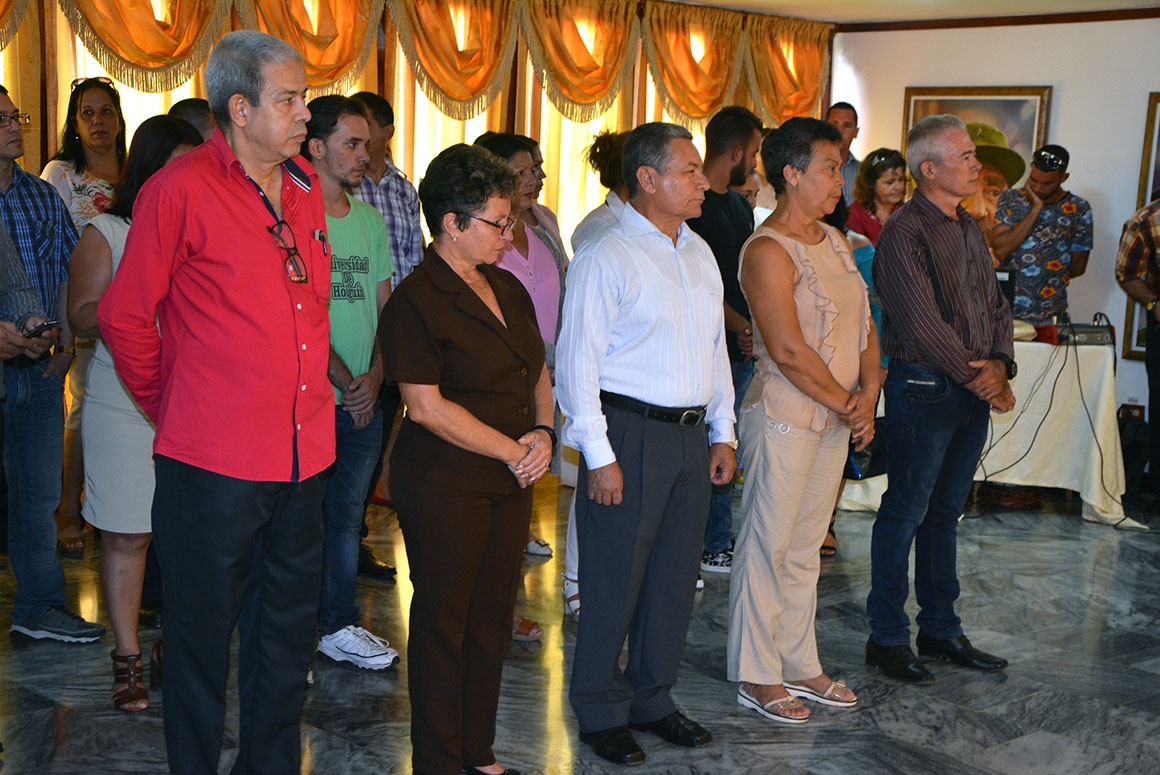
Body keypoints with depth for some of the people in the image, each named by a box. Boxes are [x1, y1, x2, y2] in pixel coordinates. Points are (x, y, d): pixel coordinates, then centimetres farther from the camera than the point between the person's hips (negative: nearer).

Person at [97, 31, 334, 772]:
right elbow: (124, 317, -4)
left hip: (304, 455, 6)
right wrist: (168, 407, 6)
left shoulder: (306, 185, 10)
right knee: (203, 639, 8)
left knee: (288, 641, 17)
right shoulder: (180, 190, -11)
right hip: (214, 462, -6)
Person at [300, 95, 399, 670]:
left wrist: (374, 376, -2)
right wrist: (345, 382, -12)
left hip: (363, 403, 6)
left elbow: (386, 307, 12)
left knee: (346, 516, 13)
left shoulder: (371, 220, 12)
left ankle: (337, 626, 24)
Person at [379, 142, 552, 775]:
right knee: (445, 621, 4)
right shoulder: (415, 302, -13)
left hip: (511, 483, 7)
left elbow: (538, 372, 19)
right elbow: (428, 407, -17)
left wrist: (543, 431, 0)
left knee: (493, 618, 13)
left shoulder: (508, 289, 12)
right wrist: (512, 450, -13)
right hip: (445, 485, -7)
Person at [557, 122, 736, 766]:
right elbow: (578, 362, -13)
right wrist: (599, 456, -16)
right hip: (629, 433, -7)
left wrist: (723, 433, 14)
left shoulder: (699, 253, 13)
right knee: (615, 578, 2)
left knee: (676, 573, 13)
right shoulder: (606, 258, -11)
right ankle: (600, 712, 19)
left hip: (691, 436, 7)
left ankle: (652, 698, 30)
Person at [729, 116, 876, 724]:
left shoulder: (835, 241, 13)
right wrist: (847, 404, -11)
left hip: (837, 418, 8)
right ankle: (756, 674, 14)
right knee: (768, 544, 2)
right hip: (786, 417, -8)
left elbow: (864, 324, 13)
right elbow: (789, 351, -20)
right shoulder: (768, 251, -15)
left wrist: (868, 393, -2)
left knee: (806, 545, 16)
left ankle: (799, 665, 27)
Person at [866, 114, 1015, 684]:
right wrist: (976, 376, -14)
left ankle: (941, 629, 25)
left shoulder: (970, 229, 15)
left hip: (974, 390, 8)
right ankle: (887, 637, 10)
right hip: (925, 387, -8)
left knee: (945, 511, 15)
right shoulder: (904, 232, -12)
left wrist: (999, 364, -2)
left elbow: (995, 305, 15)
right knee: (906, 512, -1)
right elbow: (922, 321, -19)